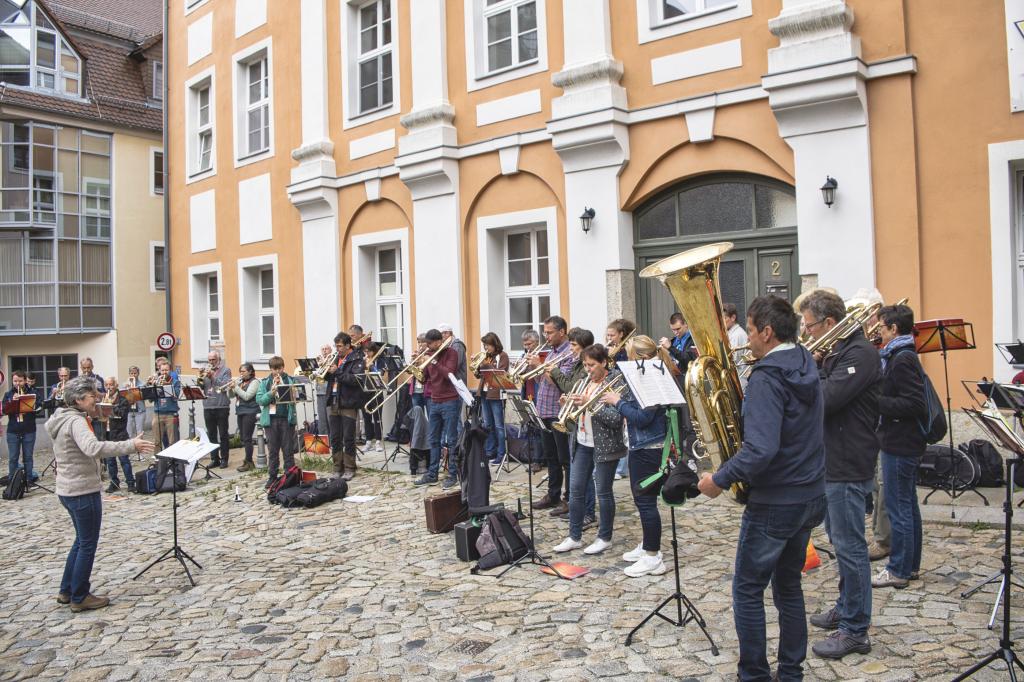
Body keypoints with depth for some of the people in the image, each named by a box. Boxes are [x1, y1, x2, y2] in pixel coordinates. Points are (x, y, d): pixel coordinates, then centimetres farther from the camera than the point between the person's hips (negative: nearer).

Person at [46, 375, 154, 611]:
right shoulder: (76, 422, -21)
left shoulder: (64, 419, 10)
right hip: (83, 491, -10)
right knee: (88, 544, 2)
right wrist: (131, 446, -43)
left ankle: (66, 591, 29)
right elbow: (93, 448, -39)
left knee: (81, 540, 22)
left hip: (69, 489, 10)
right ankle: (79, 598, 12)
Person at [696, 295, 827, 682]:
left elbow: (761, 450, -31)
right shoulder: (806, 366, 6)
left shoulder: (766, 378, -22)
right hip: (811, 496, 9)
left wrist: (720, 480, -20)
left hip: (775, 502, -9)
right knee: (788, 585, 20)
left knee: (748, 590, 7)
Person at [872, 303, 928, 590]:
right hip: (905, 442, 10)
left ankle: (899, 571, 7)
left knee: (898, 508, -2)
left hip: (899, 445, -10)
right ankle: (911, 565, 27)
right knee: (907, 505, 17)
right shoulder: (903, 356, 12)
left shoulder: (902, 360, -18)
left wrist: (875, 401, -20)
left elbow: (913, 405, -24)